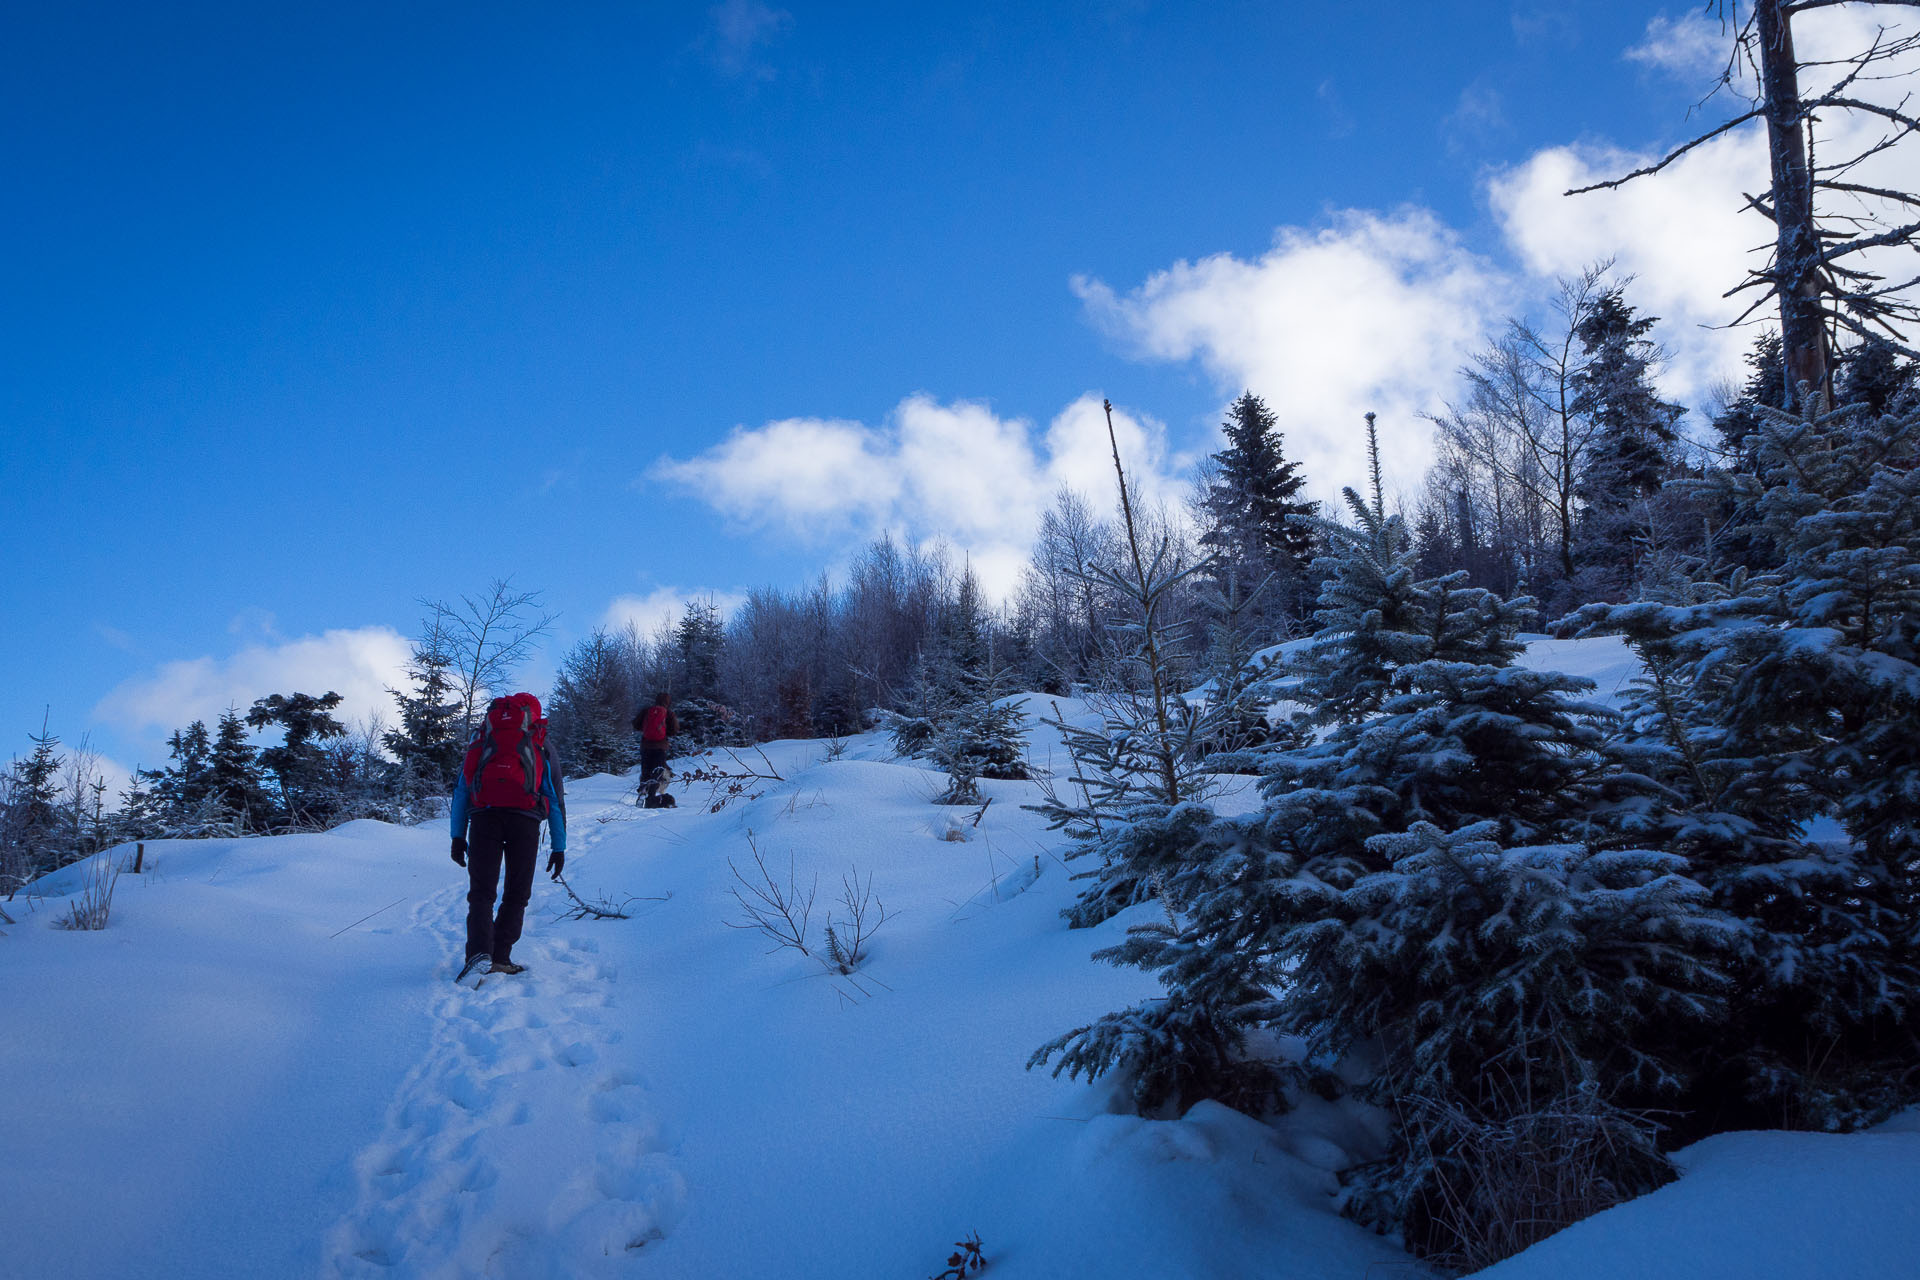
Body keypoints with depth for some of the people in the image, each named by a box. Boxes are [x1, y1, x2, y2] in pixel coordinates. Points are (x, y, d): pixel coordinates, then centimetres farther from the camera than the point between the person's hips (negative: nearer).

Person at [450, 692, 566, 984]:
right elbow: (556, 798, 20)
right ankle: (500, 959, 0)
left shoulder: (482, 735, 27)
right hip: (524, 817, -1)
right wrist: (559, 848, 22)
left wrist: (458, 836, 19)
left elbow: (461, 789, 21)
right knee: (517, 893, 9)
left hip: (483, 815, 1)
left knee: (481, 891, 1)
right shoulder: (540, 743, 23)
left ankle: (479, 952, -20)